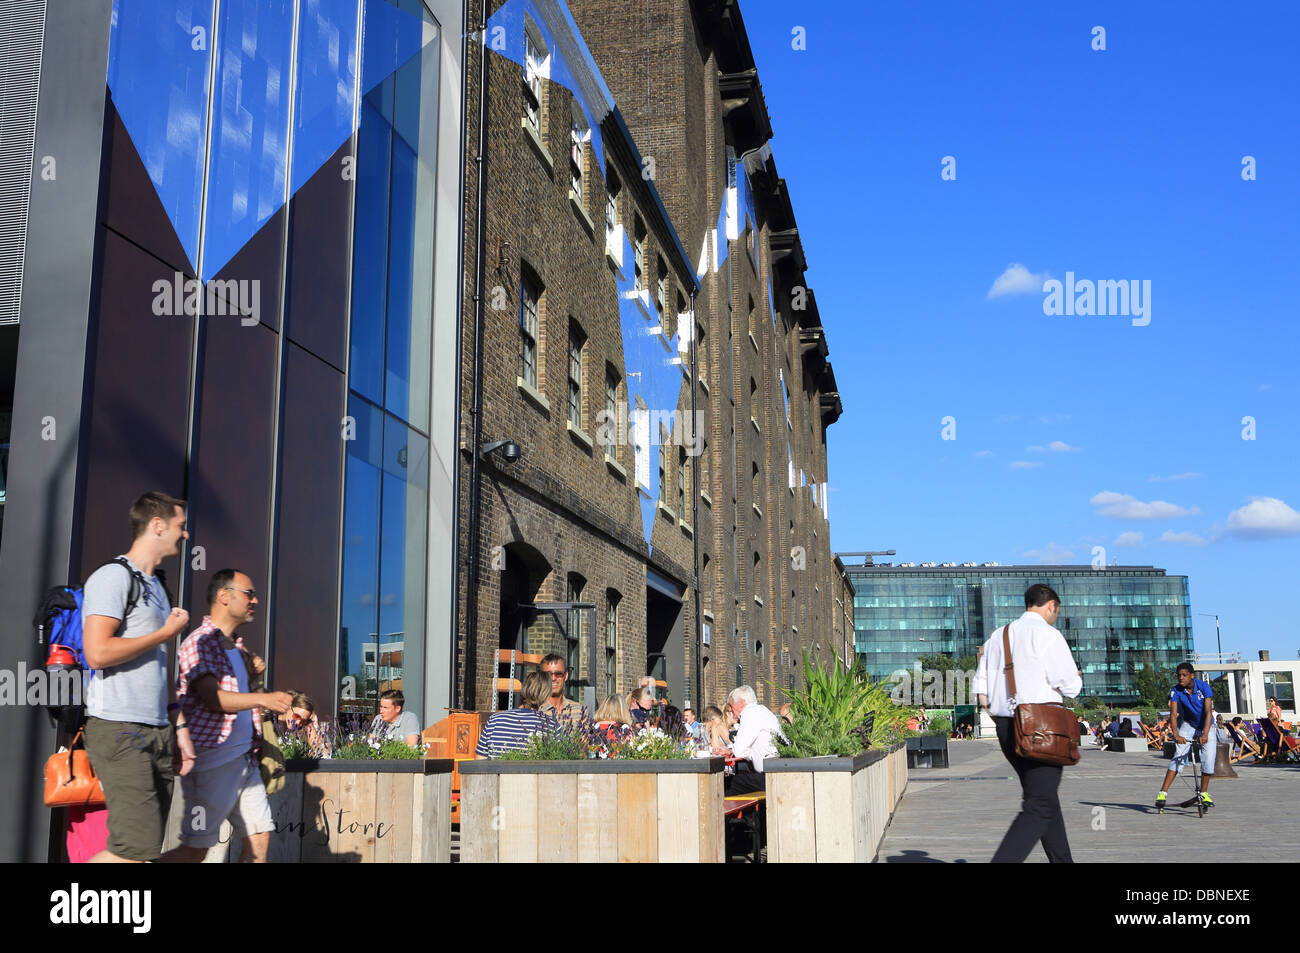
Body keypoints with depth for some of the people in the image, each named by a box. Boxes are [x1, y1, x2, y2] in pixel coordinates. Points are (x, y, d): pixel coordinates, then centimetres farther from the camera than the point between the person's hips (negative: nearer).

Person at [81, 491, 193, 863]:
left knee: (149, 847, 6)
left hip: (157, 732, 9)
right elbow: (98, 653, -20)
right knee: (136, 848, -14)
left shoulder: (156, 586, 21)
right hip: (120, 731, -9)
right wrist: (167, 633, -8)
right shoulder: (114, 577, -7)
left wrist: (179, 726, 18)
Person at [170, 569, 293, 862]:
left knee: (259, 837, 4)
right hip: (213, 759, -9)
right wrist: (263, 699, -37)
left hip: (244, 758, 9)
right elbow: (212, 697, -24)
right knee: (195, 849, -5)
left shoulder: (236, 646, 18)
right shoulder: (200, 642, -10)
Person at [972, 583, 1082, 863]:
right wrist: (1076, 677, 11)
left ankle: (1062, 860, 26)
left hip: (1004, 725, 8)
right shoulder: (1047, 634, -8)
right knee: (1040, 806, -10)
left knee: (1045, 798, 20)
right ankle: (1004, 859, -24)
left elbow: (980, 686, 14)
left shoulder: (998, 635, 14)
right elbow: (1070, 686, -11)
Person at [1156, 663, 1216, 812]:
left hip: (1206, 727, 0)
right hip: (1188, 725, 0)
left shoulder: (1204, 687, -23)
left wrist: (1205, 734, -42)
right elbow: (1173, 714, -26)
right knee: (1179, 756, -13)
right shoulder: (1176, 691, -18)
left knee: (1208, 758, -11)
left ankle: (1203, 793, 9)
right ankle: (1163, 792, -16)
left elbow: (1208, 711, -30)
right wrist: (1176, 735, -42)